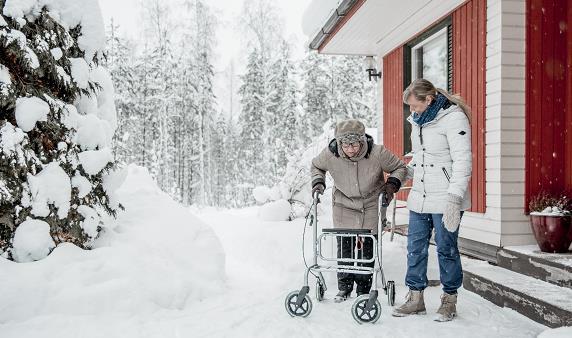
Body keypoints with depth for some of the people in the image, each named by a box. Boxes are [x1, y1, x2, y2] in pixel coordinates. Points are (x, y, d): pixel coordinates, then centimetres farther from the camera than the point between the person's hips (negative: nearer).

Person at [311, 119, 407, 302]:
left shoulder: (377, 153, -23)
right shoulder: (330, 153, -18)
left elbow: (400, 167, -4)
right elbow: (316, 166, 8)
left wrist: (392, 184, -19)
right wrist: (318, 182, -8)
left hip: (370, 206, -1)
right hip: (344, 206, 1)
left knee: (367, 248, 2)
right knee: (344, 247, 1)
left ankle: (363, 289, 18)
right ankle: (344, 287, 18)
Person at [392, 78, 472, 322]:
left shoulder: (454, 118, -13)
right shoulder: (418, 120, 12)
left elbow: (462, 161, -19)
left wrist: (454, 197, -25)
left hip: (445, 200, -7)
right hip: (419, 197, 7)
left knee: (446, 249, 3)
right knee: (415, 247, 9)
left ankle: (449, 300, 20)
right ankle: (416, 298, 21)